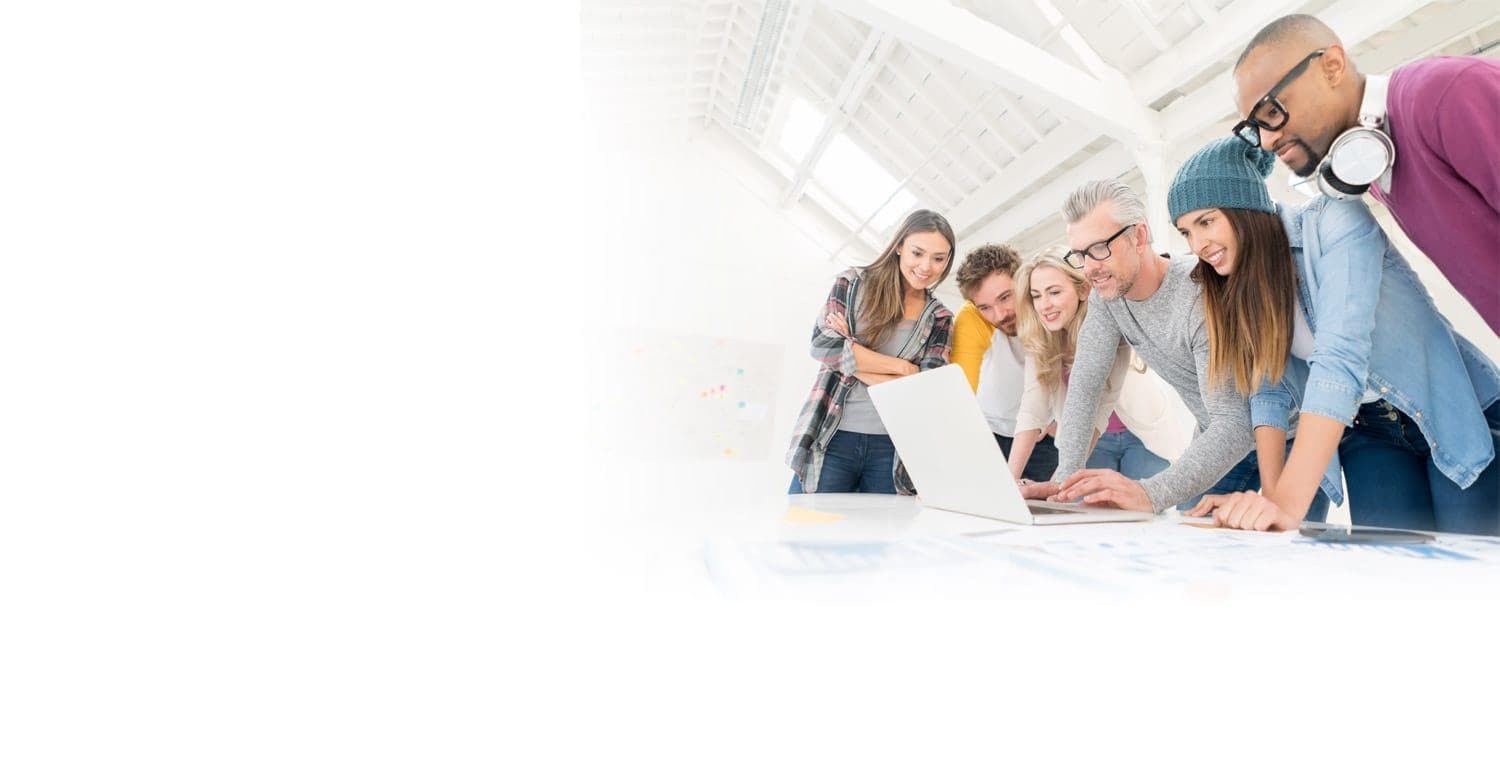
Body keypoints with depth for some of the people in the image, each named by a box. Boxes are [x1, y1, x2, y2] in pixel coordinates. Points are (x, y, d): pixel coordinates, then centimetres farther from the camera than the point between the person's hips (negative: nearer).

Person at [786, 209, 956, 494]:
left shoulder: (939, 318, 10)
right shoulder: (853, 282, 5)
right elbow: (824, 344, -9)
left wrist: (850, 355, -10)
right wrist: (903, 367, -8)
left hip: (893, 447, 2)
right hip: (832, 438, -2)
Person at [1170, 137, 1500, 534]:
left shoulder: (1334, 221, -23)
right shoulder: (1232, 289, -5)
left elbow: (1341, 356, -34)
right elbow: (1268, 391, -6)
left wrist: (1290, 502, -42)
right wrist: (1269, 495, -18)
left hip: (1455, 413, -4)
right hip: (1367, 431, 4)